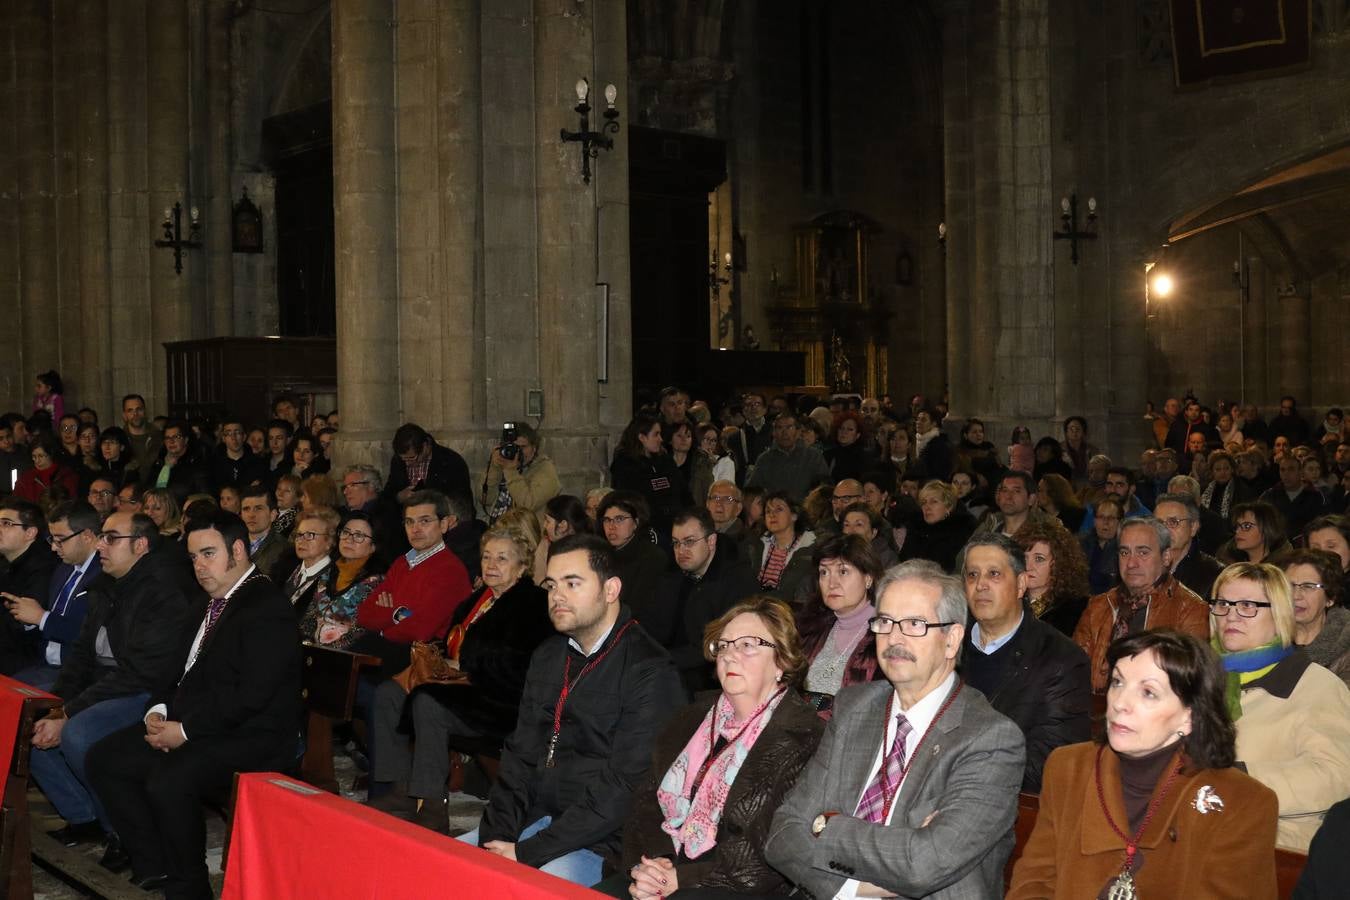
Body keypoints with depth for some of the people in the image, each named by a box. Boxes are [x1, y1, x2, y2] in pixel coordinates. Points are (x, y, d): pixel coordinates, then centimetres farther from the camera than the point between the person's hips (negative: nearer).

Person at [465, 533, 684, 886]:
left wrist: (526, 853, -18)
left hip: (600, 840, -7)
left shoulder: (649, 671, -13)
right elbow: (520, 753, 13)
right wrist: (495, 837, -3)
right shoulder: (547, 657, 12)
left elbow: (622, 788, -18)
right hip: (537, 817, 7)